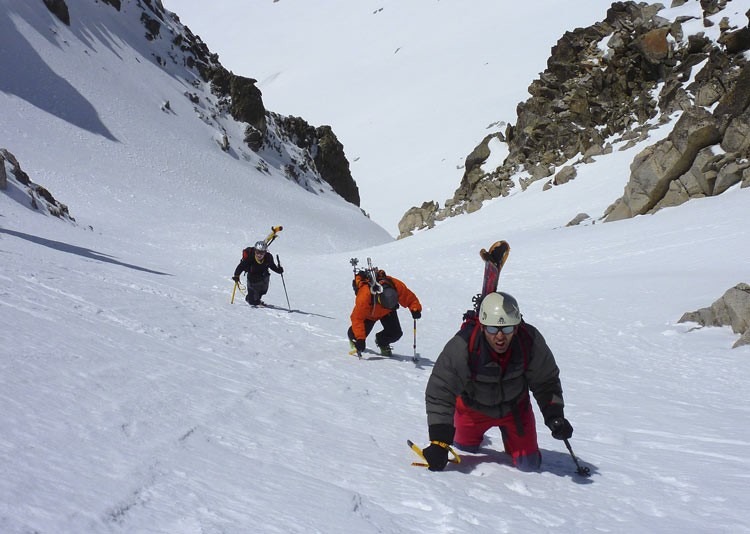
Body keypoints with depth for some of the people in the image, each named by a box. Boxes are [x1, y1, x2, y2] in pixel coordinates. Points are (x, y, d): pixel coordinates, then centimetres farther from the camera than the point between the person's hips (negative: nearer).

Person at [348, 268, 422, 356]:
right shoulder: (364, 296, -45)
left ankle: (382, 342, 23)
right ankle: (353, 339, 25)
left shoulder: (397, 286, -36)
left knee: (396, 333, -11)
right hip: (369, 313, -3)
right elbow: (357, 318, -40)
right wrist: (360, 339, -45)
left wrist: (415, 309, -40)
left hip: (387, 313, 3)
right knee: (355, 334, -15)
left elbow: (410, 297, -20)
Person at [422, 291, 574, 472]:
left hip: (515, 407, 1)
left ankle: (509, 432, 37)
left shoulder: (531, 341, -30)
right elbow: (439, 392, -29)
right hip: (474, 408, -1)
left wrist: (554, 416, -24)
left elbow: (547, 382, -12)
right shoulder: (461, 347, -37)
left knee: (529, 464, 6)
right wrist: (439, 442, -32)